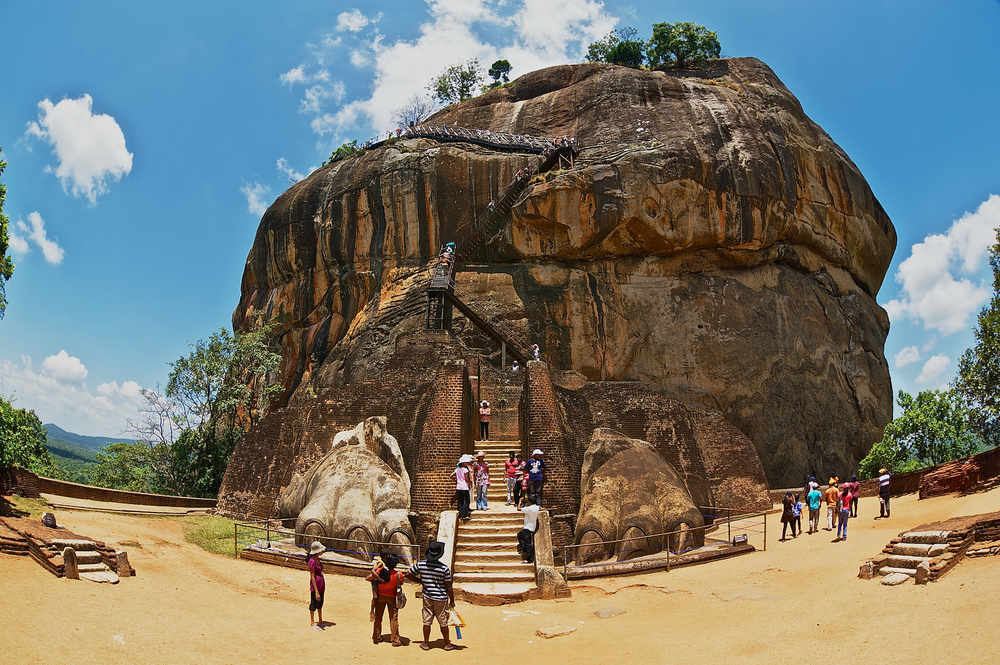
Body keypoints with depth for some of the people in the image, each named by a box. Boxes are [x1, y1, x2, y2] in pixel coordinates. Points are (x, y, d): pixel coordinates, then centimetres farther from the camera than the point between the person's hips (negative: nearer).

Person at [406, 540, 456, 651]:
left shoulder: (420, 564, -10)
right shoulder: (444, 568, -18)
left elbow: (408, 574, 2)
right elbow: (448, 587, -11)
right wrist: (452, 601, 1)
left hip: (427, 597, 2)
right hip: (441, 598, -2)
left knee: (427, 621, 14)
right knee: (443, 622, 11)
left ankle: (426, 644, 25)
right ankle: (447, 644, 24)